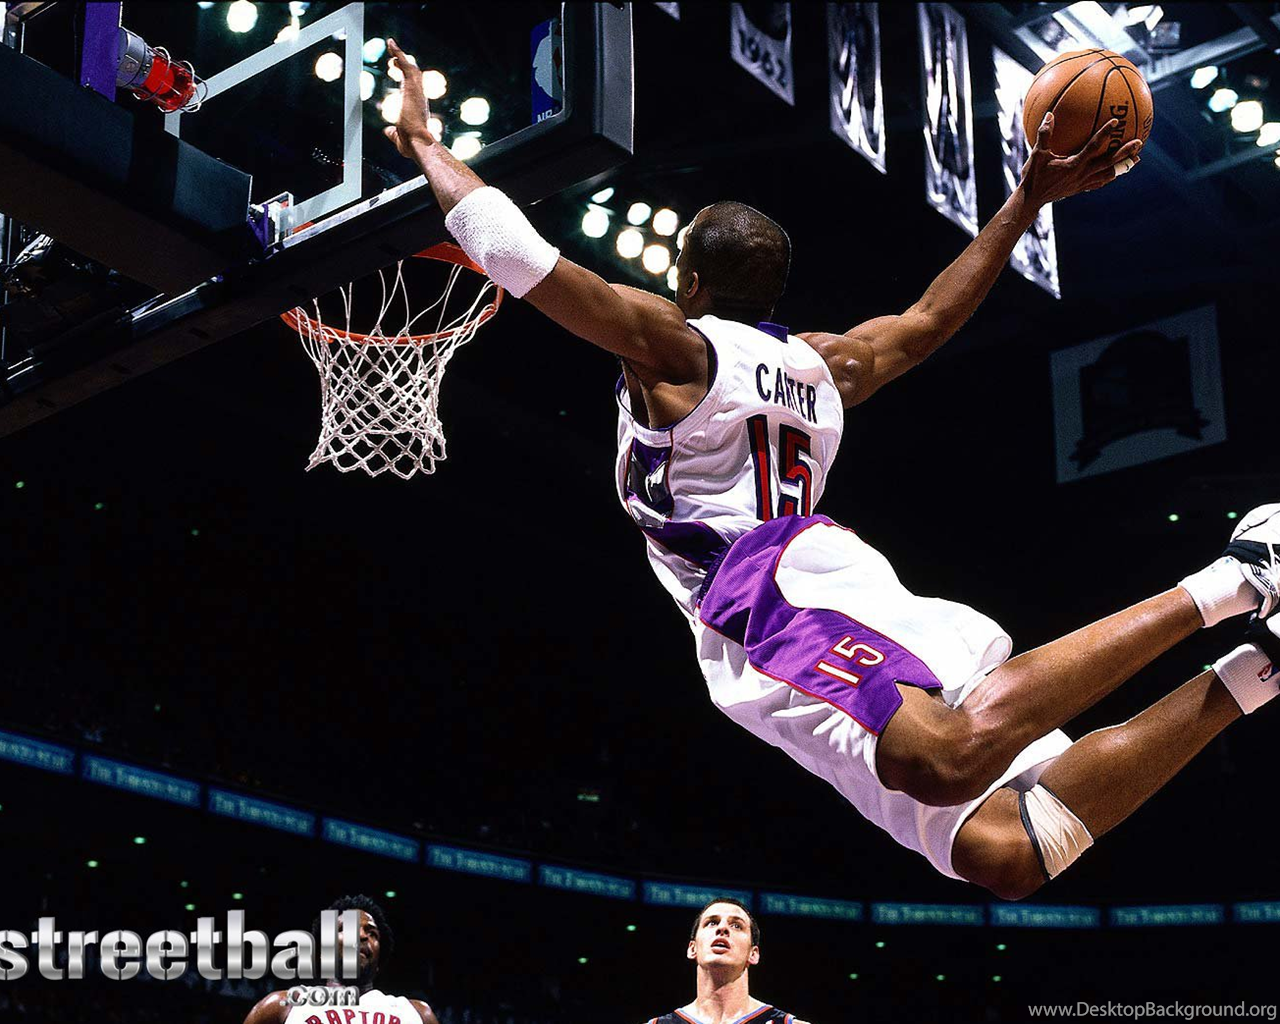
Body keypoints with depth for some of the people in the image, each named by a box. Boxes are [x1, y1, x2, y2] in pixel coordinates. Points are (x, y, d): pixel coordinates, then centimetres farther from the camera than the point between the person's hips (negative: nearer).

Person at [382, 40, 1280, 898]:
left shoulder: (669, 344, 14)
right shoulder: (825, 365, 33)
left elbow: (517, 252, 8)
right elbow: (932, 317, 46)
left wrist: (421, 140, 21)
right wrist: (1028, 201, 51)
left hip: (769, 582, -8)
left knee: (954, 760, -34)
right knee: (1003, 851, -8)